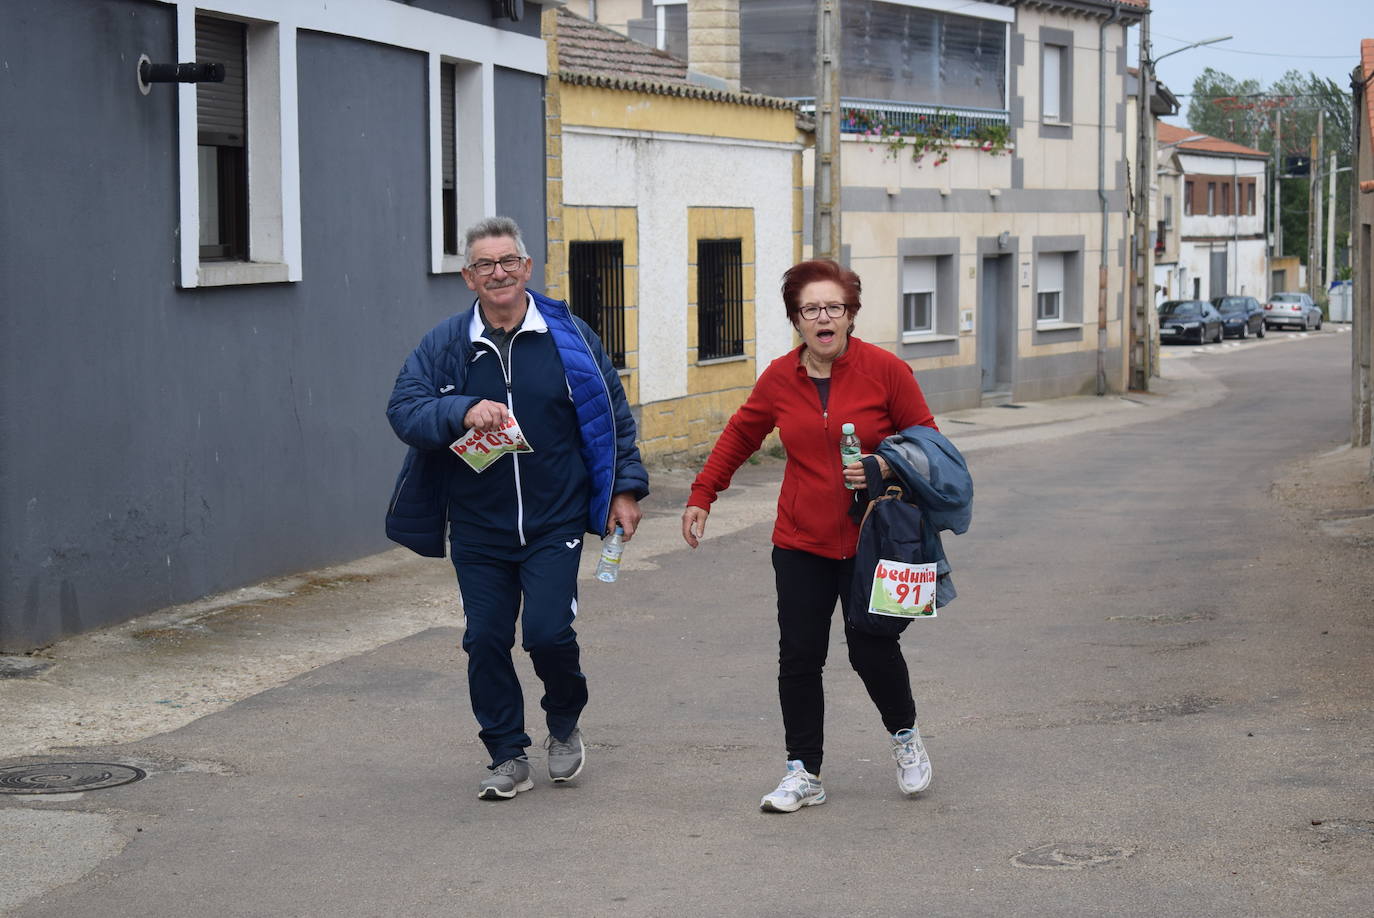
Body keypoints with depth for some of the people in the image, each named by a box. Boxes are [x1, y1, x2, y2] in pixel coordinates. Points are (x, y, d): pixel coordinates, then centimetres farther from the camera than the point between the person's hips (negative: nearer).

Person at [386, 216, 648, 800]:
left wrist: (625, 488, 4)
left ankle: (565, 723, 18)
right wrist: (464, 412, -25)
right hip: (478, 528, 2)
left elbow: (613, 415, 9)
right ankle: (508, 758, 17)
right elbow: (403, 410, -8)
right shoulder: (445, 344, 2)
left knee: (548, 631, -12)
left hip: (554, 522, -2)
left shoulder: (569, 337, 1)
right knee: (486, 641, 2)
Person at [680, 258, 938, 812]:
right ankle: (803, 773, 11)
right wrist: (701, 495, 13)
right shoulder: (780, 378, 2)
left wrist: (884, 468, -17)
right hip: (801, 543, 3)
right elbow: (739, 435, 17)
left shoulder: (884, 370, -7)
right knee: (798, 657, 1)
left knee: (871, 650, -2)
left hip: (869, 540, -3)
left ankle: (905, 735, 28)